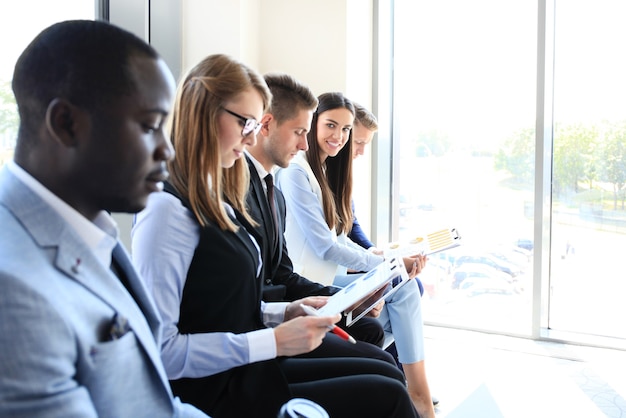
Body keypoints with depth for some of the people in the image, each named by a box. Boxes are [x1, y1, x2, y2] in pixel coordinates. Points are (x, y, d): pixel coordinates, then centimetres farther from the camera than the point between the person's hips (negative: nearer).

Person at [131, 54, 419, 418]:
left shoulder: (215, 200, 10)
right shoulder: (168, 209, -19)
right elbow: (160, 351, -22)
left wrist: (285, 313, 1)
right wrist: (273, 341, -21)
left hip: (250, 373, 9)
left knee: (389, 376, 6)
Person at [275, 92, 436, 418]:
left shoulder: (327, 171, 15)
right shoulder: (295, 172, -13)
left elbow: (340, 240, 11)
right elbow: (326, 247, -17)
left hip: (330, 276, 8)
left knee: (409, 284, -5)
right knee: (402, 286, -14)